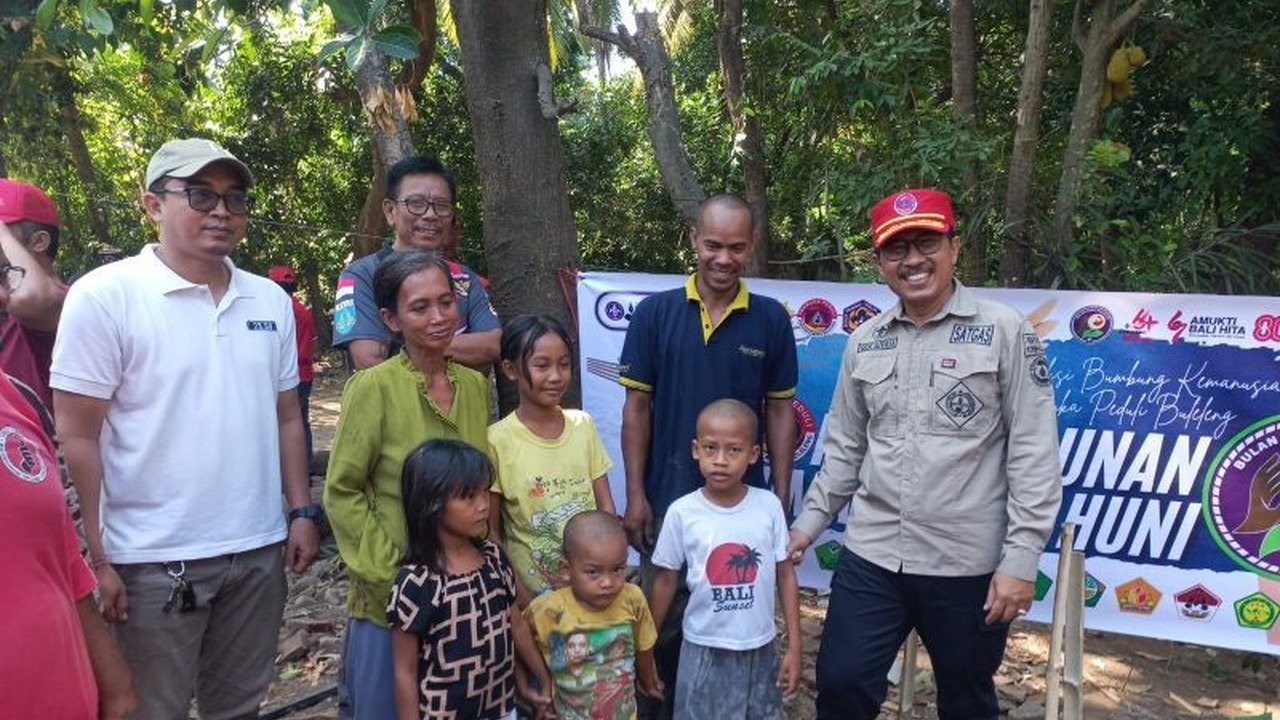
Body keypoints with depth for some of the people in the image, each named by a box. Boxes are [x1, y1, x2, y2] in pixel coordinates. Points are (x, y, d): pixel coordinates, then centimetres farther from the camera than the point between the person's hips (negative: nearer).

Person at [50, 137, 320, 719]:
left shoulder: (271, 300, 6)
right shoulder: (105, 296, -10)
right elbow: (78, 437, -10)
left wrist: (302, 511, 7)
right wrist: (96, 556, -11)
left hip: (259, 549, 5)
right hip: (155, 559, -4)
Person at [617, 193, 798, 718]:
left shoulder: (772, 320, -2)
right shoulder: (654, 313, -5)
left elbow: (779, 411, 3)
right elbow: (637, 408, -2)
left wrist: (781, 497, 1)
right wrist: (635, 495, -5)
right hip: (668, 500, 0)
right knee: (663, 626, 14)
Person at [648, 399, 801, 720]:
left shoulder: (769, 506, -9)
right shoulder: (682, 512, -11)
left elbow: (785, 575, 0)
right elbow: (666, 581, 0)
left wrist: (794, 647, 0)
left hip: (760, 648, 1)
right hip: (705, 650, -1)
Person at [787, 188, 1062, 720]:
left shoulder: (1004, 332, -6)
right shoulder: (864, 342, 6)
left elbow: (1034, 452, -8)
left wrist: (1020, 559, -12)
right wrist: (809, 522, 10)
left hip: (968, 563, -3)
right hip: (871, 555, 3)